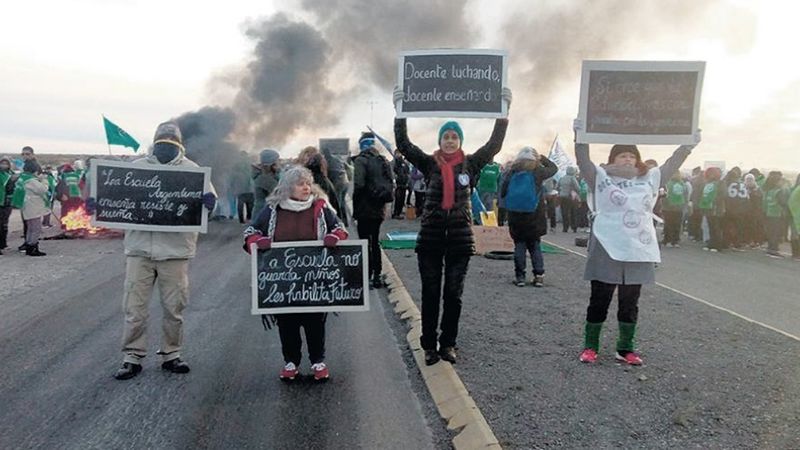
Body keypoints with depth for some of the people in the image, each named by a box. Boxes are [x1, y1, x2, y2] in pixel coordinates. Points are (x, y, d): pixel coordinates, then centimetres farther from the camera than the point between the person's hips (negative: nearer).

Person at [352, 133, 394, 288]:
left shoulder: (360, 160, -11)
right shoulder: (383, 161, 9)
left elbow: (358, 185, -21)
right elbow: (391, 184, 8)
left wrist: (354, 206, -10)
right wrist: (383, 200, 14)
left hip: (365, 210, -7)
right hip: (379, 209, 7)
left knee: (366, 243, 0)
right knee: (375, 242, 16)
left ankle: (368, 277, 2)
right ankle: (377, 276, 20)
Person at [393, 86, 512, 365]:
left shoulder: (470, 164, 4)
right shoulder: (429, 163, 2)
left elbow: (495, 144, -4)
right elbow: (403, 144, -6)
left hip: (460, 237, 1)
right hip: (430, 235, -1)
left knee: (453, 294, 8)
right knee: (430, 293, 6)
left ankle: (448, 344, 21)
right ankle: (429, 345, 16)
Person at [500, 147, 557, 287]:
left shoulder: (512, 173, -2)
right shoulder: (537, 172, -5)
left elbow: (502, 193, 2)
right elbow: (554, 168, 13)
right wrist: (542, 158, 20)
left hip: (515, 218, 1)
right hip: (534, 219, -1)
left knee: (519, 246, 8)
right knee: (535, 246, 10)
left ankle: (519, 276, 7)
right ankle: (539, 275, 6)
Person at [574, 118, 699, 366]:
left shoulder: (649, 179, 11)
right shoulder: (601, 178, -2)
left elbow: (672, 164, 11)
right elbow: (583, 161, -13)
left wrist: (689, 144, -1)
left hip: (639, 252, 4)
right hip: (607, 250, -4)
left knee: (630, 303, 12)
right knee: (599, 300, 4)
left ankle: (626, 348, 23)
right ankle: (590, 346, 15)